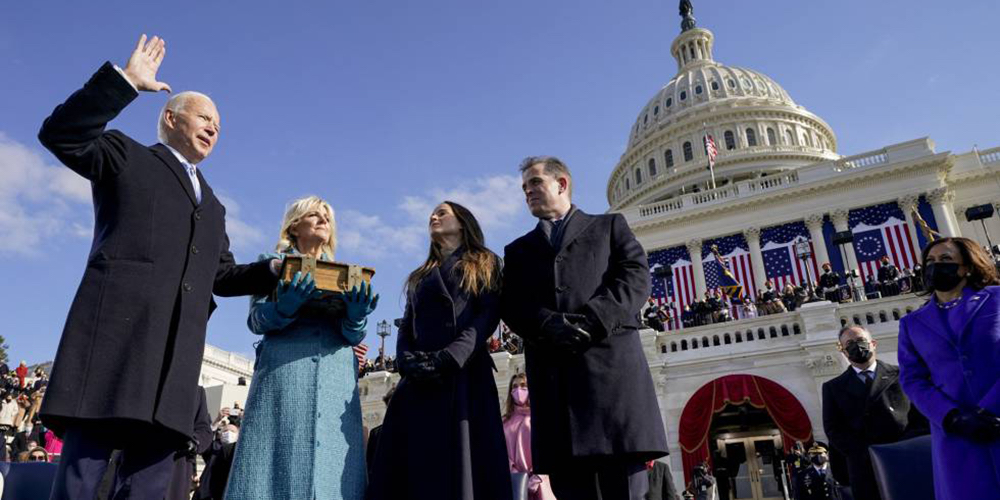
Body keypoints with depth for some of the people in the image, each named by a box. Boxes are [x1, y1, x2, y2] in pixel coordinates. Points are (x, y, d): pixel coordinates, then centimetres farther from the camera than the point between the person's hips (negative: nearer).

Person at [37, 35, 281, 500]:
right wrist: (125, 80, -5)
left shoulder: (213, 207, 30)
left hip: (175, 354, 6)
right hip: (116, 331, -5)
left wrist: (275, 270, 9)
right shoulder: (127, 156, 16)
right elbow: (60, 133, -1)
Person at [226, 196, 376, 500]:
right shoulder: (274, 262, 14)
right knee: (280, 457, -10)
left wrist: (356, 316, -10)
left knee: (332, 463, -5)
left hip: (336, 377, 3)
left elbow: (353, 337, 14)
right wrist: (285, 306, -17)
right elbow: (256, 319, 4)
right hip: (285, 371, -2)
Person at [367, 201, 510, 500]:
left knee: (463, 462, -11)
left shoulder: (484, 264, 14)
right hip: (419, 380, 4)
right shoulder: (419, 277, 27)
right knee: (415, 465, -4)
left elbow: (488, 316, -1)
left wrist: (449, 358, -16)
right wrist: (407, 362, -7)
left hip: (465, 374, -4)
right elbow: (406, 328, 16)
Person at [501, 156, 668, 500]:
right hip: (551, 371, 2)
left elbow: (636, 275, 4)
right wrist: (548, 323, -11)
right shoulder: (518, 250, 28)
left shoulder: (610, 226, 22)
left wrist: (592, 321, -12)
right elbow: (511, 305, 11)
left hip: (611, 359, -2)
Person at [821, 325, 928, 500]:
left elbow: (921, 417, 4)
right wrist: (869, 456, -11)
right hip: (866, 470, 0)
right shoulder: (833, 387, 11)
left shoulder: (900, 375, 10)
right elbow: (834, 430, 2)